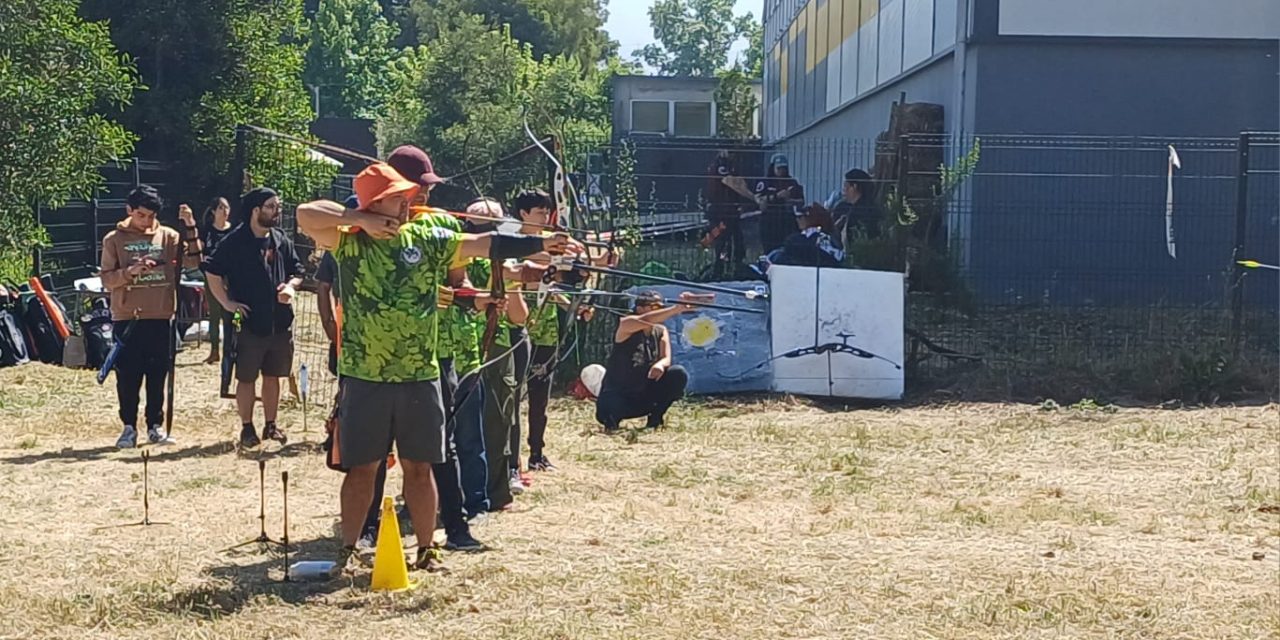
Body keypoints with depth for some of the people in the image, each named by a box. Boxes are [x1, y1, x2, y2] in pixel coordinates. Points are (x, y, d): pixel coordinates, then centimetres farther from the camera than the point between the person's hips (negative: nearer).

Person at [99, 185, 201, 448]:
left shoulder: (167, 236, 5)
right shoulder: (114, 239, 2)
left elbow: (193, 260, -6)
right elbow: (106, 279, -2)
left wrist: (190, 227, -15)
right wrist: (130, 271, -20)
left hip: (161, 317, 1)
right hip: (126, 318, -1)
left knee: (158, 374, 6)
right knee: (128, 375, 2)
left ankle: (155, 426, 16)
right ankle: (129, 427, 11)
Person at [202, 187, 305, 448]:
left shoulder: (282, 241, 7)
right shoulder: (234, 241, -9)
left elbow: (297, 271, 16)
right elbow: (212, 272, -7)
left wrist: (291, 286, -5)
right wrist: (226, 302, -10)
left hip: (280, 323, 5)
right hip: (248, 323, -5)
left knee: (273, 376, 13)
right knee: (246, 378, 4)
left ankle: (271, 424, 24)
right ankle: (247, 428, 15)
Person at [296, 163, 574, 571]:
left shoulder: (426, 239, 3)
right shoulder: (349, 242, -3)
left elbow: (485, 244, -2)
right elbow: (305, 216, -16)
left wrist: (539, 244, -10)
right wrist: (359, 219, -18)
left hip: (420, 376, 2)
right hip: (365, 378, -2)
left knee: (419, 466, 9)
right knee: (362, 467, 7)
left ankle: (425, 551, 20)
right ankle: (348, 551, 18)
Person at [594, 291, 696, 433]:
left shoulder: (661, 331, 4)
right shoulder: (626, 325, -14)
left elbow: (666, 358, -10)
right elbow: (645, 321, -37)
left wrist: (660, 365, -36)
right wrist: (677, 308, -48)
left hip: (645, 394, 5)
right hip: (618, 394, -5)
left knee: (679, 374, -18)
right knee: (605, 414, -37)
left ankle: (655, 418, 0)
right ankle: (612, 418, 5)